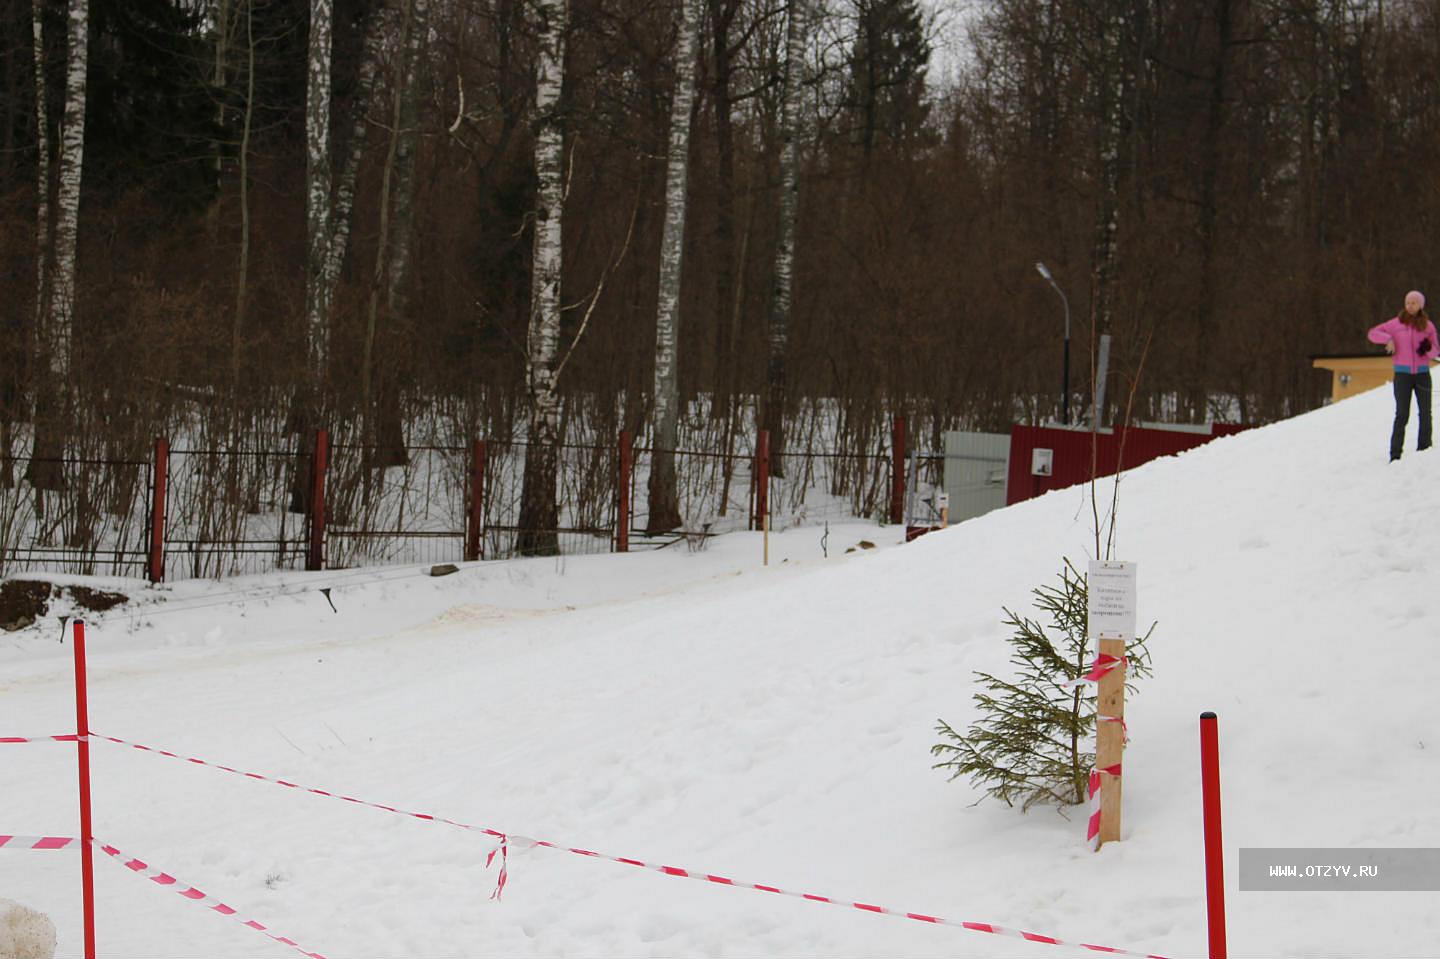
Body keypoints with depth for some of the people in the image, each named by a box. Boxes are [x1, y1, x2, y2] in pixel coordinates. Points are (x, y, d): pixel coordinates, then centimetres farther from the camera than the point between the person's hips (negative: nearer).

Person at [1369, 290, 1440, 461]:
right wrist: (1388, 339, -12)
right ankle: (1395, 454, -6)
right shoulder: (1397, 323, 2)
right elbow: (1373, 333, 6)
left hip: (1422, 373, 2)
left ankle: (1424, 450, 9)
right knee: (1402, 415, -7)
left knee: (1425, 413, 1)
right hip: (1402, 374, -2)